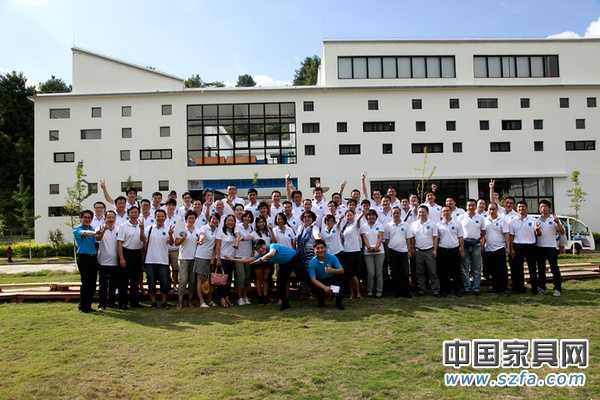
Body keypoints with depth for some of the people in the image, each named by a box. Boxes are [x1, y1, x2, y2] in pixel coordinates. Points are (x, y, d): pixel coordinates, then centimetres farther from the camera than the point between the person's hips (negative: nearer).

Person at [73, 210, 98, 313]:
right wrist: (95, 233, -44)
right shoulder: (77, 229, -1)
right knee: (86, 282, -8)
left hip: (93, 257, 5)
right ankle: (83, 306, 3)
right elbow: (84, 233, -26)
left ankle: (88, 305, 17)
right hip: (83, 257, -5)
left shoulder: (92, 229, 15)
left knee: (93, 283, 6)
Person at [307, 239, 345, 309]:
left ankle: (339, 301, -10)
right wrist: (324, 287, -38)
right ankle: (321, 298, 7)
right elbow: (313, 279, -22)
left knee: (341, 276, -29)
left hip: (333, 280, 1)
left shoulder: (332, 257, -15)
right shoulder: (312, 262, -17)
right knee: (314, 288, -33)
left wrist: (333, 270, -44)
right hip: (321, 282, -1)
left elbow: (342, 271, -21)